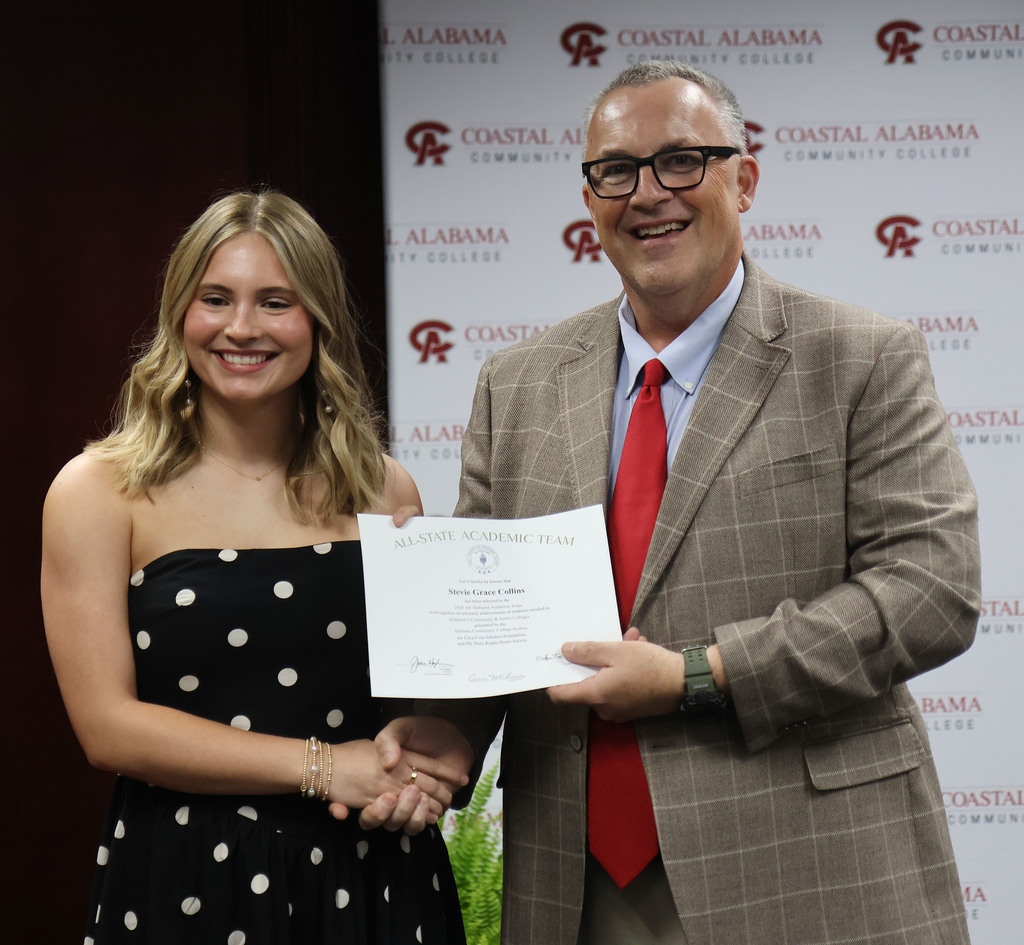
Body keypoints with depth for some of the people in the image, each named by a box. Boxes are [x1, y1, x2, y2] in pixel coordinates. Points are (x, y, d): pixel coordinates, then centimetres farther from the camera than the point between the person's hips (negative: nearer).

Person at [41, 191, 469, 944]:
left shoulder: (385, 491, 5)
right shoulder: (98, 493, -3)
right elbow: (109, 725, -9)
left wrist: (423, 778, -10)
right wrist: (322, 767, -13)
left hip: (371, 881, 3)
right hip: (185, 882, -2)